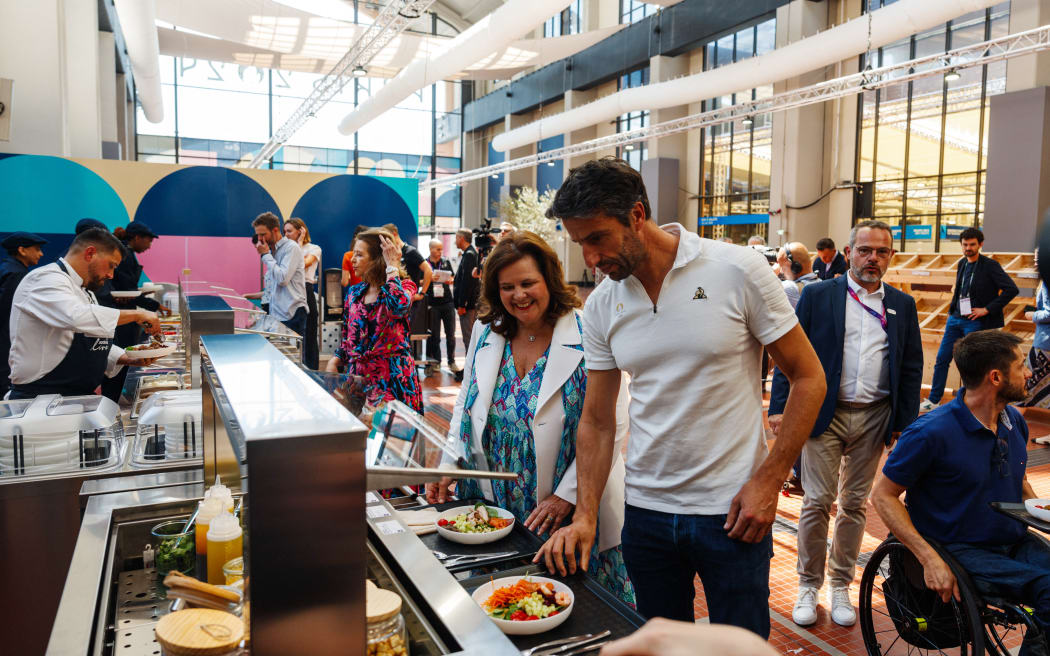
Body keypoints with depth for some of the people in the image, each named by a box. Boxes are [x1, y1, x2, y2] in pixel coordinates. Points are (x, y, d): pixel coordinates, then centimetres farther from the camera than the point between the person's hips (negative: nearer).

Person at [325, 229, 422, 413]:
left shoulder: (403, 287, -4)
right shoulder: (354, 293, 12)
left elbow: (399, 305, -30)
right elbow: (347, 337, 18)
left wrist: (392, 267, -18)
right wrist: (335, 360, 0)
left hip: (392, 378, -5)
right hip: (357, 376, 5)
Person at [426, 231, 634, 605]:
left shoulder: (588, 337, -14)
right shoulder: (486, 332, 4)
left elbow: (611, 426, -15)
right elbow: (467, 404, 14)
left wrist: (566, 496, -16)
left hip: (571, 509, -4)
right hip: (491, 504, 4)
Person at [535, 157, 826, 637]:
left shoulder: (738, 270, -12)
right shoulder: (601, 306, 0)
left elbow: (808, 378, -5)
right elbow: (597, 421, 5)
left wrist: (768, 481, -11)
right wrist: (585, 515, -4)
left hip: (732, 510, -3)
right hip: (646, 511, 4)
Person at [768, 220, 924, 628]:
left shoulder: (903, 305, 10)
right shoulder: (817, 295, 1)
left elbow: (912, 368, 10)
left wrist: (905, 424, 4)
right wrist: (779, 407, -9)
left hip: (874, 419, 3)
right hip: (823, 414, -2)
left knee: (855, 504, 11)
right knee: (817, 502, -1)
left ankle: (840, 586, 26)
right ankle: (809, 586, 15)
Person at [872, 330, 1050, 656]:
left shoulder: (1014, 421, 5)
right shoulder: (932, 432, -18)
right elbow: (883, 496, -13)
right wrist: (930, 560, -21)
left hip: (1014, 542, 7)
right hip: (961, 551, -7)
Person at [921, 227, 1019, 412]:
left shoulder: (990, 265, -10)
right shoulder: (961, 263, 10)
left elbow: (1011, 289, -17)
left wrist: (987, 309, -16)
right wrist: (953, 310, 11)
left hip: (975, 322, -6)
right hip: (955, 319, 6)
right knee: (942, 359, 6)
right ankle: (933, 401, 14)